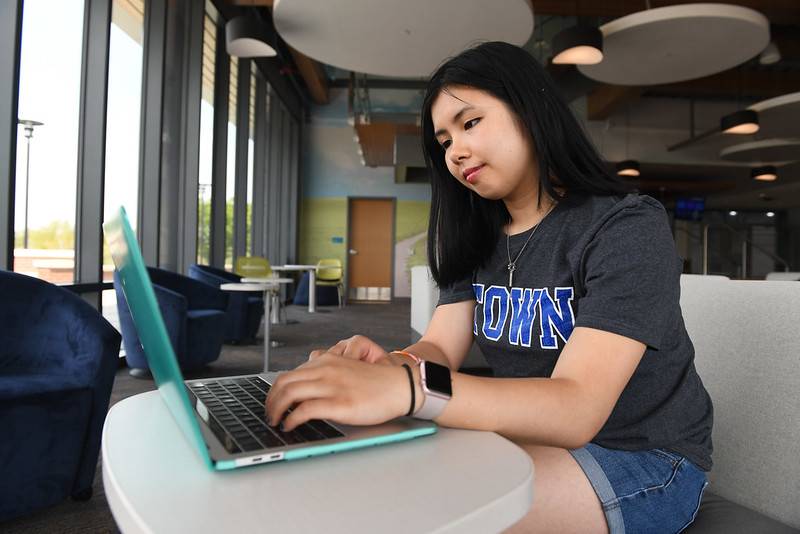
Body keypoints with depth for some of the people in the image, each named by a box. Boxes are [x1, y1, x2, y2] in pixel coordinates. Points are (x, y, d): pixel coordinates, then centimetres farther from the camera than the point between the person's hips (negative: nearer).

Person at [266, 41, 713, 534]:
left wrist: (405, 389, -45)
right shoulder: (478, 239, 5)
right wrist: (389, 366, -28)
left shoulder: (627, 228, -18)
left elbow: (576, 409, -30)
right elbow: (441, 349, -4)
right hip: (530, 438, 6)